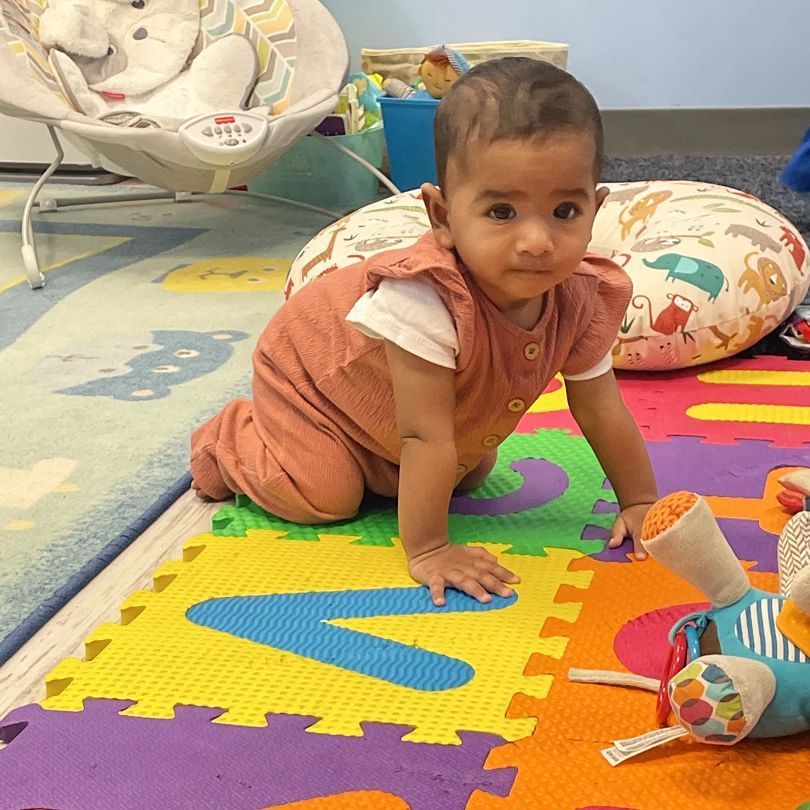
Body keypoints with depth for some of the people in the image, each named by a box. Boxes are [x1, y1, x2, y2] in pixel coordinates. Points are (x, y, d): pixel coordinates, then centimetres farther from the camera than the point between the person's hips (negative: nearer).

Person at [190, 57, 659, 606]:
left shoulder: (582, 301, -25)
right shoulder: (427, 298, -47)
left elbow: (602, 410, -11)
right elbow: (424, 438, -42)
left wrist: (640, 502, -7)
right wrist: (427, 550, -37)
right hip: (307, 361, -6)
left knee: (472, 474, 14)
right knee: (323, 496, -15)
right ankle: (232, 437, 14)